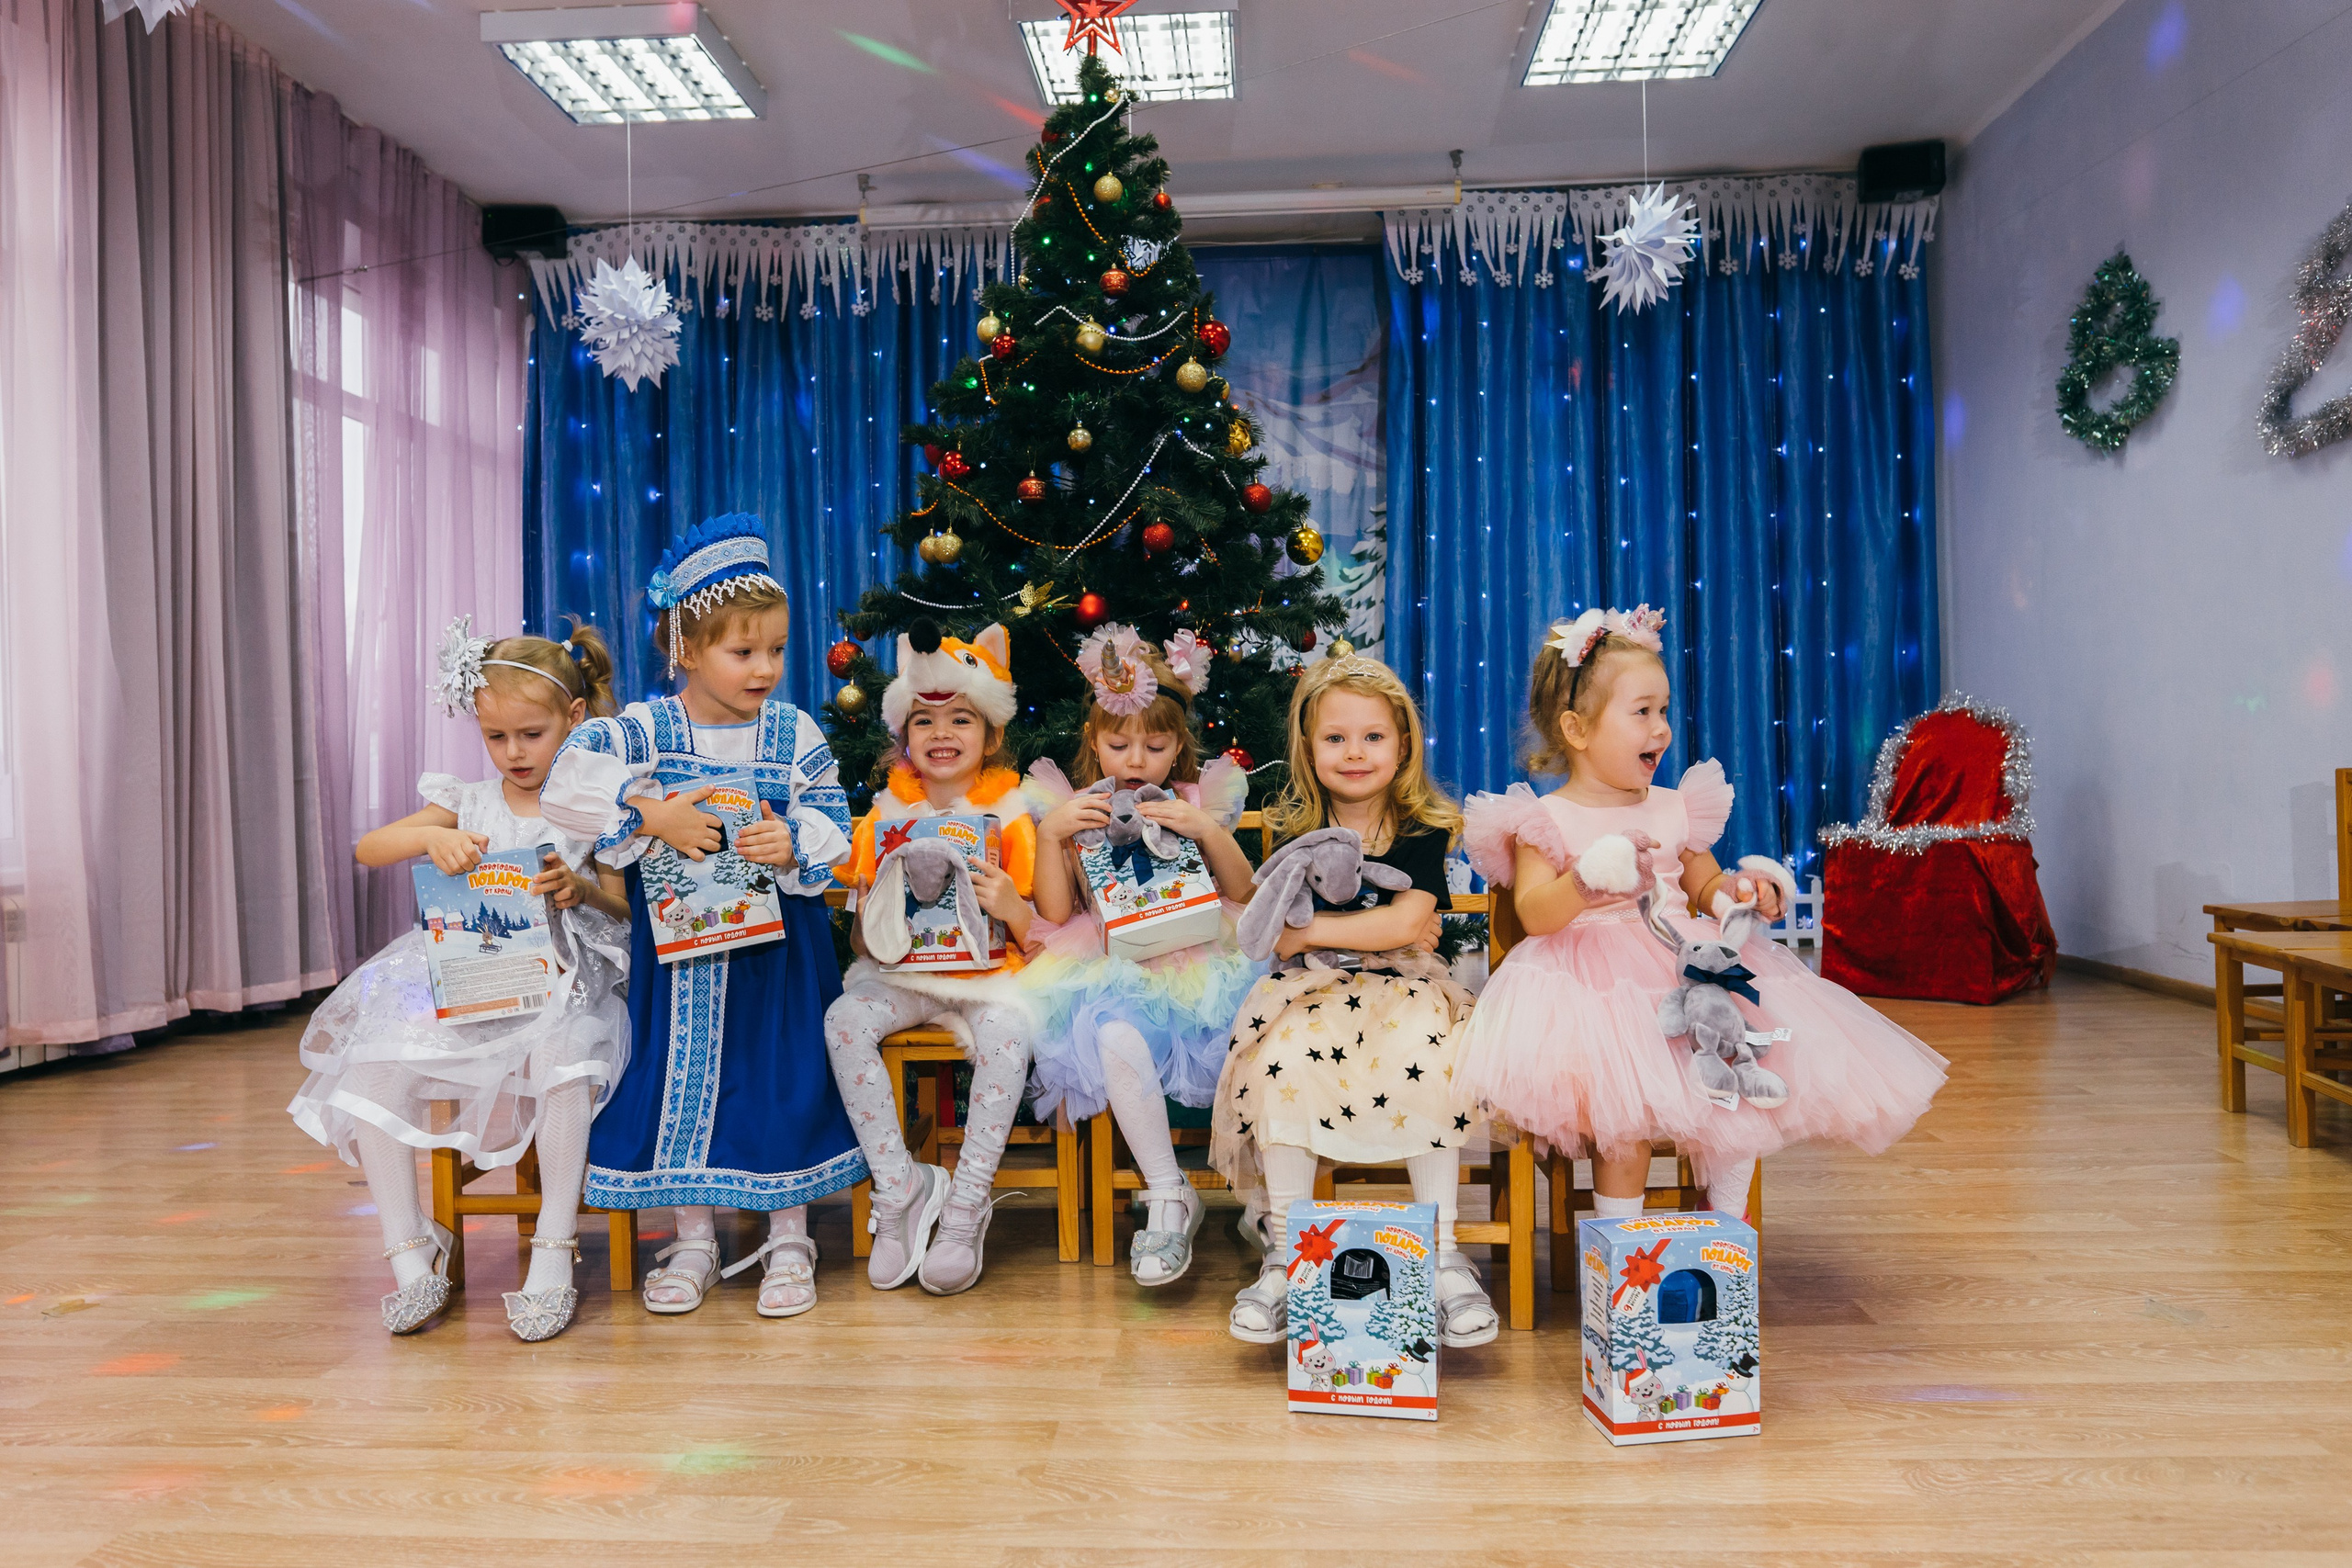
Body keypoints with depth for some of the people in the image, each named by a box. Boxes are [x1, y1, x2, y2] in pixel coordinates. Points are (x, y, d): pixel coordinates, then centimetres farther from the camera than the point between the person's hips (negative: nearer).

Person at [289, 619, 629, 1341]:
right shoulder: (468, 802, 12)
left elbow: (625, 908, 0)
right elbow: (369, 848, 1)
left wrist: (579, 889, -21)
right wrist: (431, 836, -19)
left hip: (558, 984, -4)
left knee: (560, 1054, -37)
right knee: (369, 1069, -20)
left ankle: (555, 1251, -22)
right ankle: (410, 1253, -4)